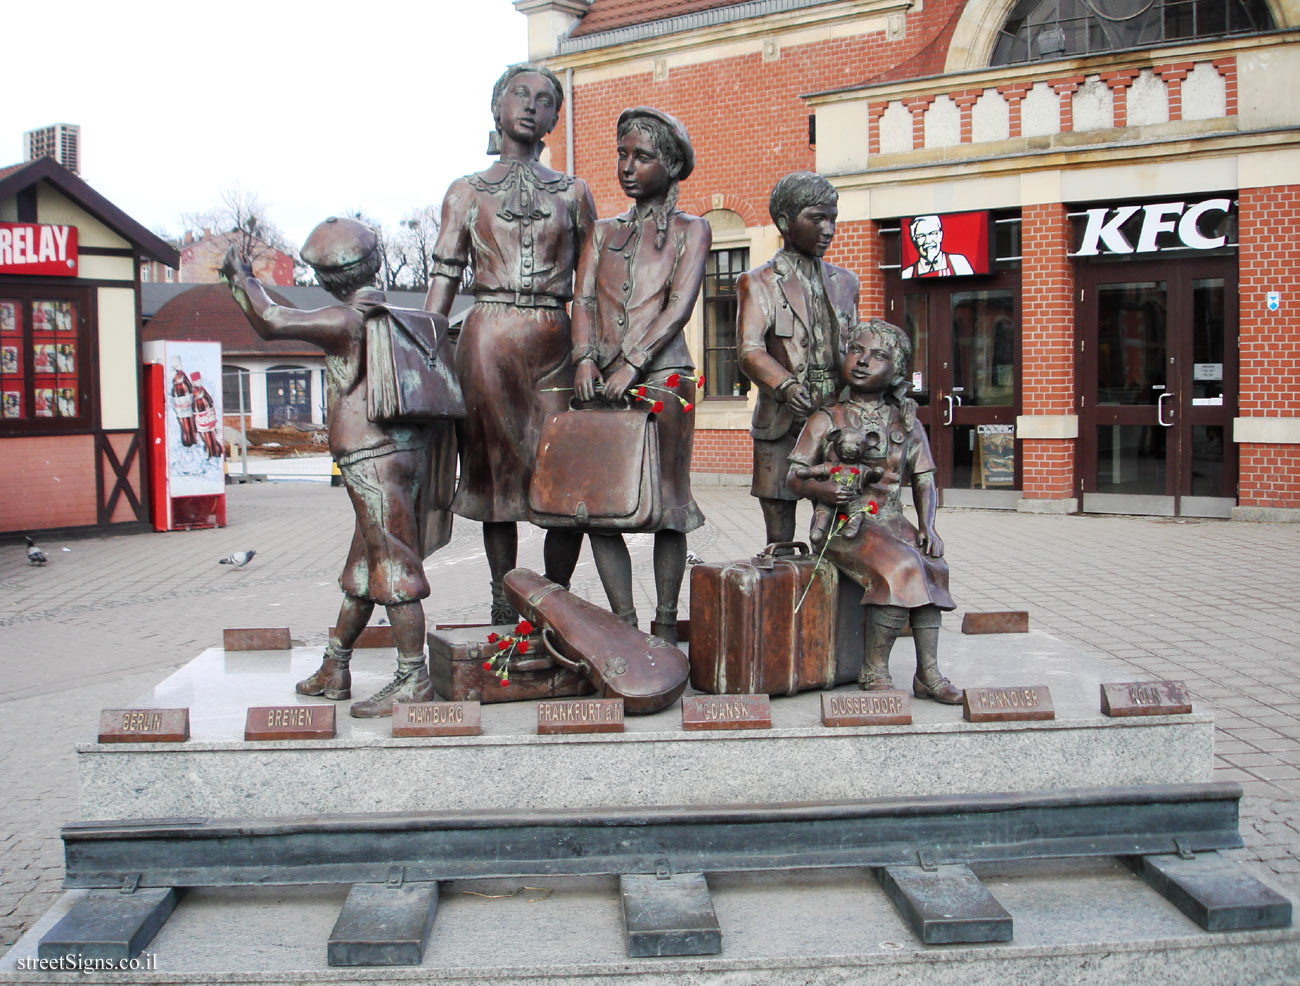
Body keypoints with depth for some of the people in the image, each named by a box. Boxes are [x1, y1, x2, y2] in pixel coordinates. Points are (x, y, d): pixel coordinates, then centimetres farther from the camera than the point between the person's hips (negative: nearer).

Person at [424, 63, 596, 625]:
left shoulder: (573, 192, 15)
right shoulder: (466, 192, 13)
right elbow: (443, 282, 8)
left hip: (554, 341, 1)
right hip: (488, 338, 0)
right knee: (494, 467, 1)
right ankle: (504, 599, 14)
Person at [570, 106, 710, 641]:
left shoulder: (691, 230, 10)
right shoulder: (603, 232, 21)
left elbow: (679, 306, -4)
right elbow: (583, 298, 9)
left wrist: (632, 364, -16)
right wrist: (585, 357, -11)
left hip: (661, 377, -3)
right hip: (601, 380, 4)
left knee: (665, 504, -3)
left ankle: (665, 627, 5)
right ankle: (626, 625, 3)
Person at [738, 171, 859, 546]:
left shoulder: (844, 282, 17)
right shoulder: (758, 283, 3)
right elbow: (749, 352, -11)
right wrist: (785, 385, -30)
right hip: (781, 426, -3)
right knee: (779, 539, 1)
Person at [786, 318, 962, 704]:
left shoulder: (906, 422, 13)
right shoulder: (826, 420, 4)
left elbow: (923, 479, 12)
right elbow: (794, 476, 0)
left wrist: (927, 526, -5)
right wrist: (820, 489, -22)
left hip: (891, 521, 4)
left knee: (930, 565, -26)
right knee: (901, 567, -29)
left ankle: (928, 673, -20)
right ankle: (874, 672, -16)